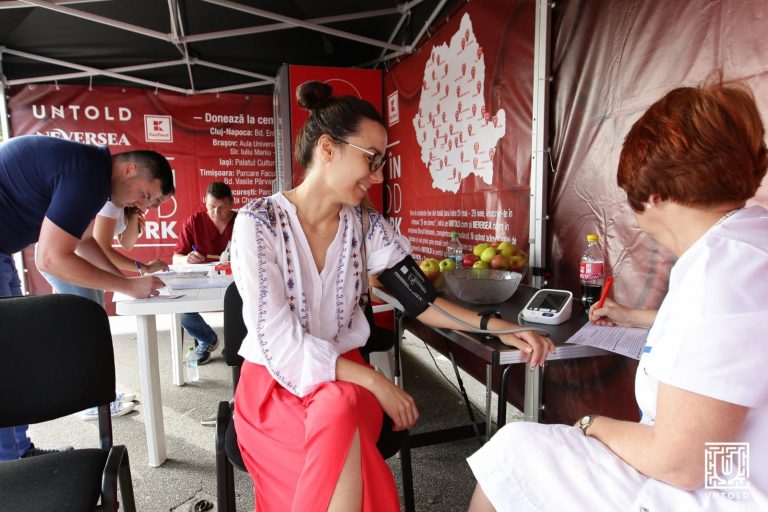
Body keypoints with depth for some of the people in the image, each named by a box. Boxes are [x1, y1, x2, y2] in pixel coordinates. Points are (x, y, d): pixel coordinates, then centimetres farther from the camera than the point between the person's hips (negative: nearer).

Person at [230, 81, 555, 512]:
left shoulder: (365, 224, -2)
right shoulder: (259, 222, -15)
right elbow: (280, 343, -19)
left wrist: (497, 326, -9)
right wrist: (375, 382, -22)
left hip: (345, 377, 3)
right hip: (274, 383, -2)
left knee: (341, 413, -32)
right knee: (341, 427, -32)